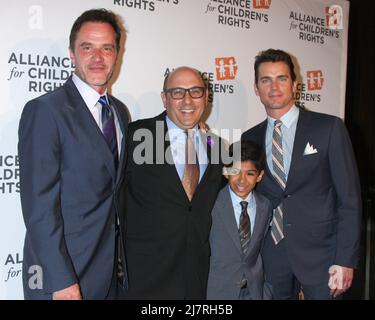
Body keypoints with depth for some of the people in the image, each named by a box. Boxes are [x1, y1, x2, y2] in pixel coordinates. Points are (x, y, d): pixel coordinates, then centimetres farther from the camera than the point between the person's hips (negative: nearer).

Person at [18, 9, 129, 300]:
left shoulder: (120, 111, 8)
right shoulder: (45, 111, -14)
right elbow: (39, 204, -17)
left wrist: (122, 259, 10)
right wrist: (61, 281, -18)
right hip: (62, 275, -6)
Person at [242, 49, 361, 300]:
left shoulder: (329, 128, -5)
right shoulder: (250, 139, 5)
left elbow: (349, 197, -6)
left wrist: (345, 261, -11)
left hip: (320, 254, -2)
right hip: (272, 258, 3)